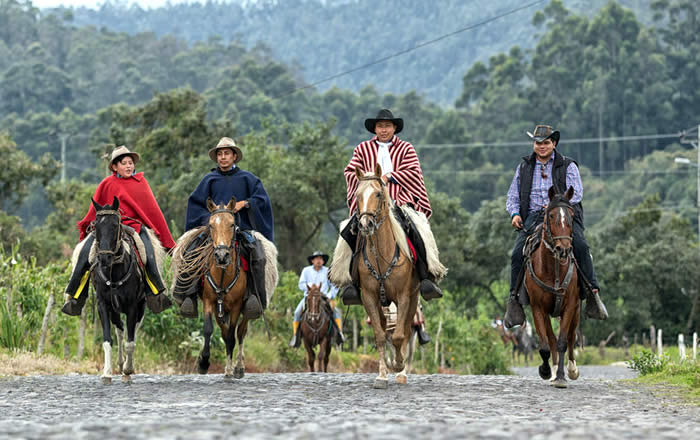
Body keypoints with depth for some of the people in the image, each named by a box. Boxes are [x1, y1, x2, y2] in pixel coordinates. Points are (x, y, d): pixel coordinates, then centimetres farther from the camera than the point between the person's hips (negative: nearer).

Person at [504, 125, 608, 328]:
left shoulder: (567, 166, 10)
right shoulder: (524, 167, 19)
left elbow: (576, 192, -3)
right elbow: (513, 197, 21)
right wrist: (515, 213, -1)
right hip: (533, 218, 2)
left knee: (580, 246, -29)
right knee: (517, 253, -22)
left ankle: (592, 292, -25)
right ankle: (514, 299, -12)